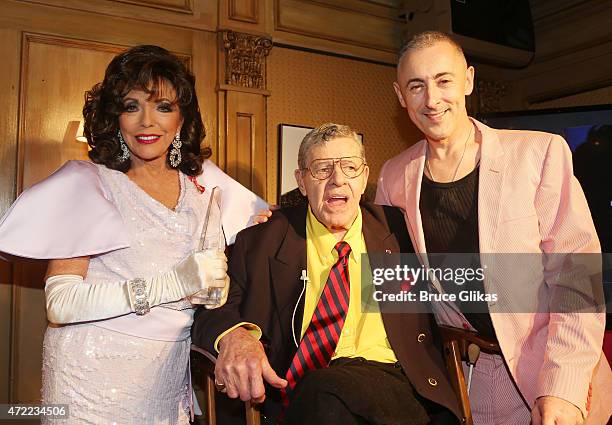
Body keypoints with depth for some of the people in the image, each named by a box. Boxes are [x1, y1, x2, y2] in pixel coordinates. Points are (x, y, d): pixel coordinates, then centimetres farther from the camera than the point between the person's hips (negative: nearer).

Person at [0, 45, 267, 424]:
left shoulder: (200, 182, 1)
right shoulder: (89, 182, -12)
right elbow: (60, 303, -18)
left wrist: (217, 286, -8)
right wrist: (173, 283, -27)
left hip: (170, 377, 4)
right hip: (96, 378, -4)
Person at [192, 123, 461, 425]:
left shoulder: (396, 230, 14)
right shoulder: (263, 239, 9)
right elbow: (213, 308, 4)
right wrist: (233, 335, -18)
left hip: (391, 381, 2)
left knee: (328, 391, -33)